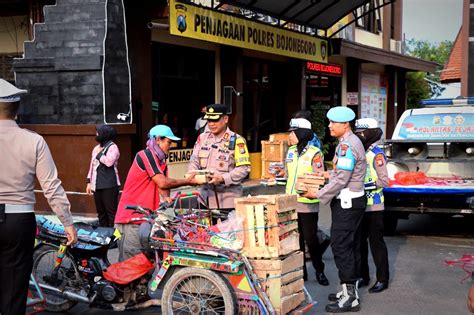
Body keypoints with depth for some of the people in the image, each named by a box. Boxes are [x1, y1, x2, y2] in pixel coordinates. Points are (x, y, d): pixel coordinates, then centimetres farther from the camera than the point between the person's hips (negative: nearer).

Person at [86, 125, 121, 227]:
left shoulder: (112, 147, -6)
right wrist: (89, 182, 17)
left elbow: (109, 161, -24)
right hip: (97, 186, 8)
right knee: (101, 212, 13)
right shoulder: (96, 148, 18)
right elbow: (92, 165, 21)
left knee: (111, 212, -8)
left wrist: (99, 154, -8)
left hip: (109, 186, -8)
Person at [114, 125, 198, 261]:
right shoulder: (146, 155, -12)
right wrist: (187, 182, -8)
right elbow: (162, 182, -16)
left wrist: (166, 197, -17)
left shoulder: (161, 159, 16)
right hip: (132, 216, -9)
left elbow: (162, 184, 4)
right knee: (130, 260, -9)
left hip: (146, 216, 9)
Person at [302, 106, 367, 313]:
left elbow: (341, 180, -22)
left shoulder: (347, 145, -18)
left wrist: (318, 195, -15)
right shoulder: (349, 142, 14)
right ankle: (350, 289, 24)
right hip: (350, 201, 11)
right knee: (349, 246, 15)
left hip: (348, 203, -11)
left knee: (341, 246, -9)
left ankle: (350, 297, -5)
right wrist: (329, 174, 18)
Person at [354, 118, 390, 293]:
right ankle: (362, 276, 25)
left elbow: (384, 180, -16)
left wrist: (366, 186, -24)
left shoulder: (377, 154, -11)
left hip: (373, 207, -8)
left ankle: (382, 280, 7)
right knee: (360, 242, 13)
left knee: (376, 242, -2)